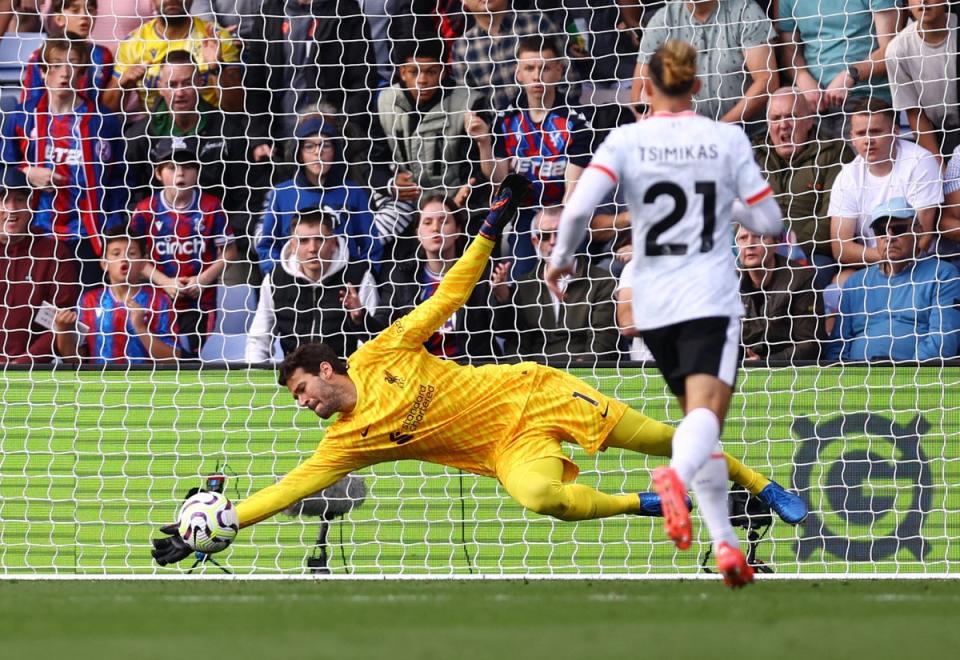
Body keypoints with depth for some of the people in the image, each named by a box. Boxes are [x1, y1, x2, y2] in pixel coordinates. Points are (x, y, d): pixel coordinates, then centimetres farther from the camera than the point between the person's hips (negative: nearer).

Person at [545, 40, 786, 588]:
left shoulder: (626, 140, -1)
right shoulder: (728, 139, 0)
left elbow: (579, 208, -14)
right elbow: (770, 221, 2)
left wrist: (561, 258, 4)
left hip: (654, 306, 3)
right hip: (712, 300, -3)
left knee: (699, 417, 18)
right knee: (707, 415, -18)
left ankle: (726, 542, 15)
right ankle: (677, 476, -53)